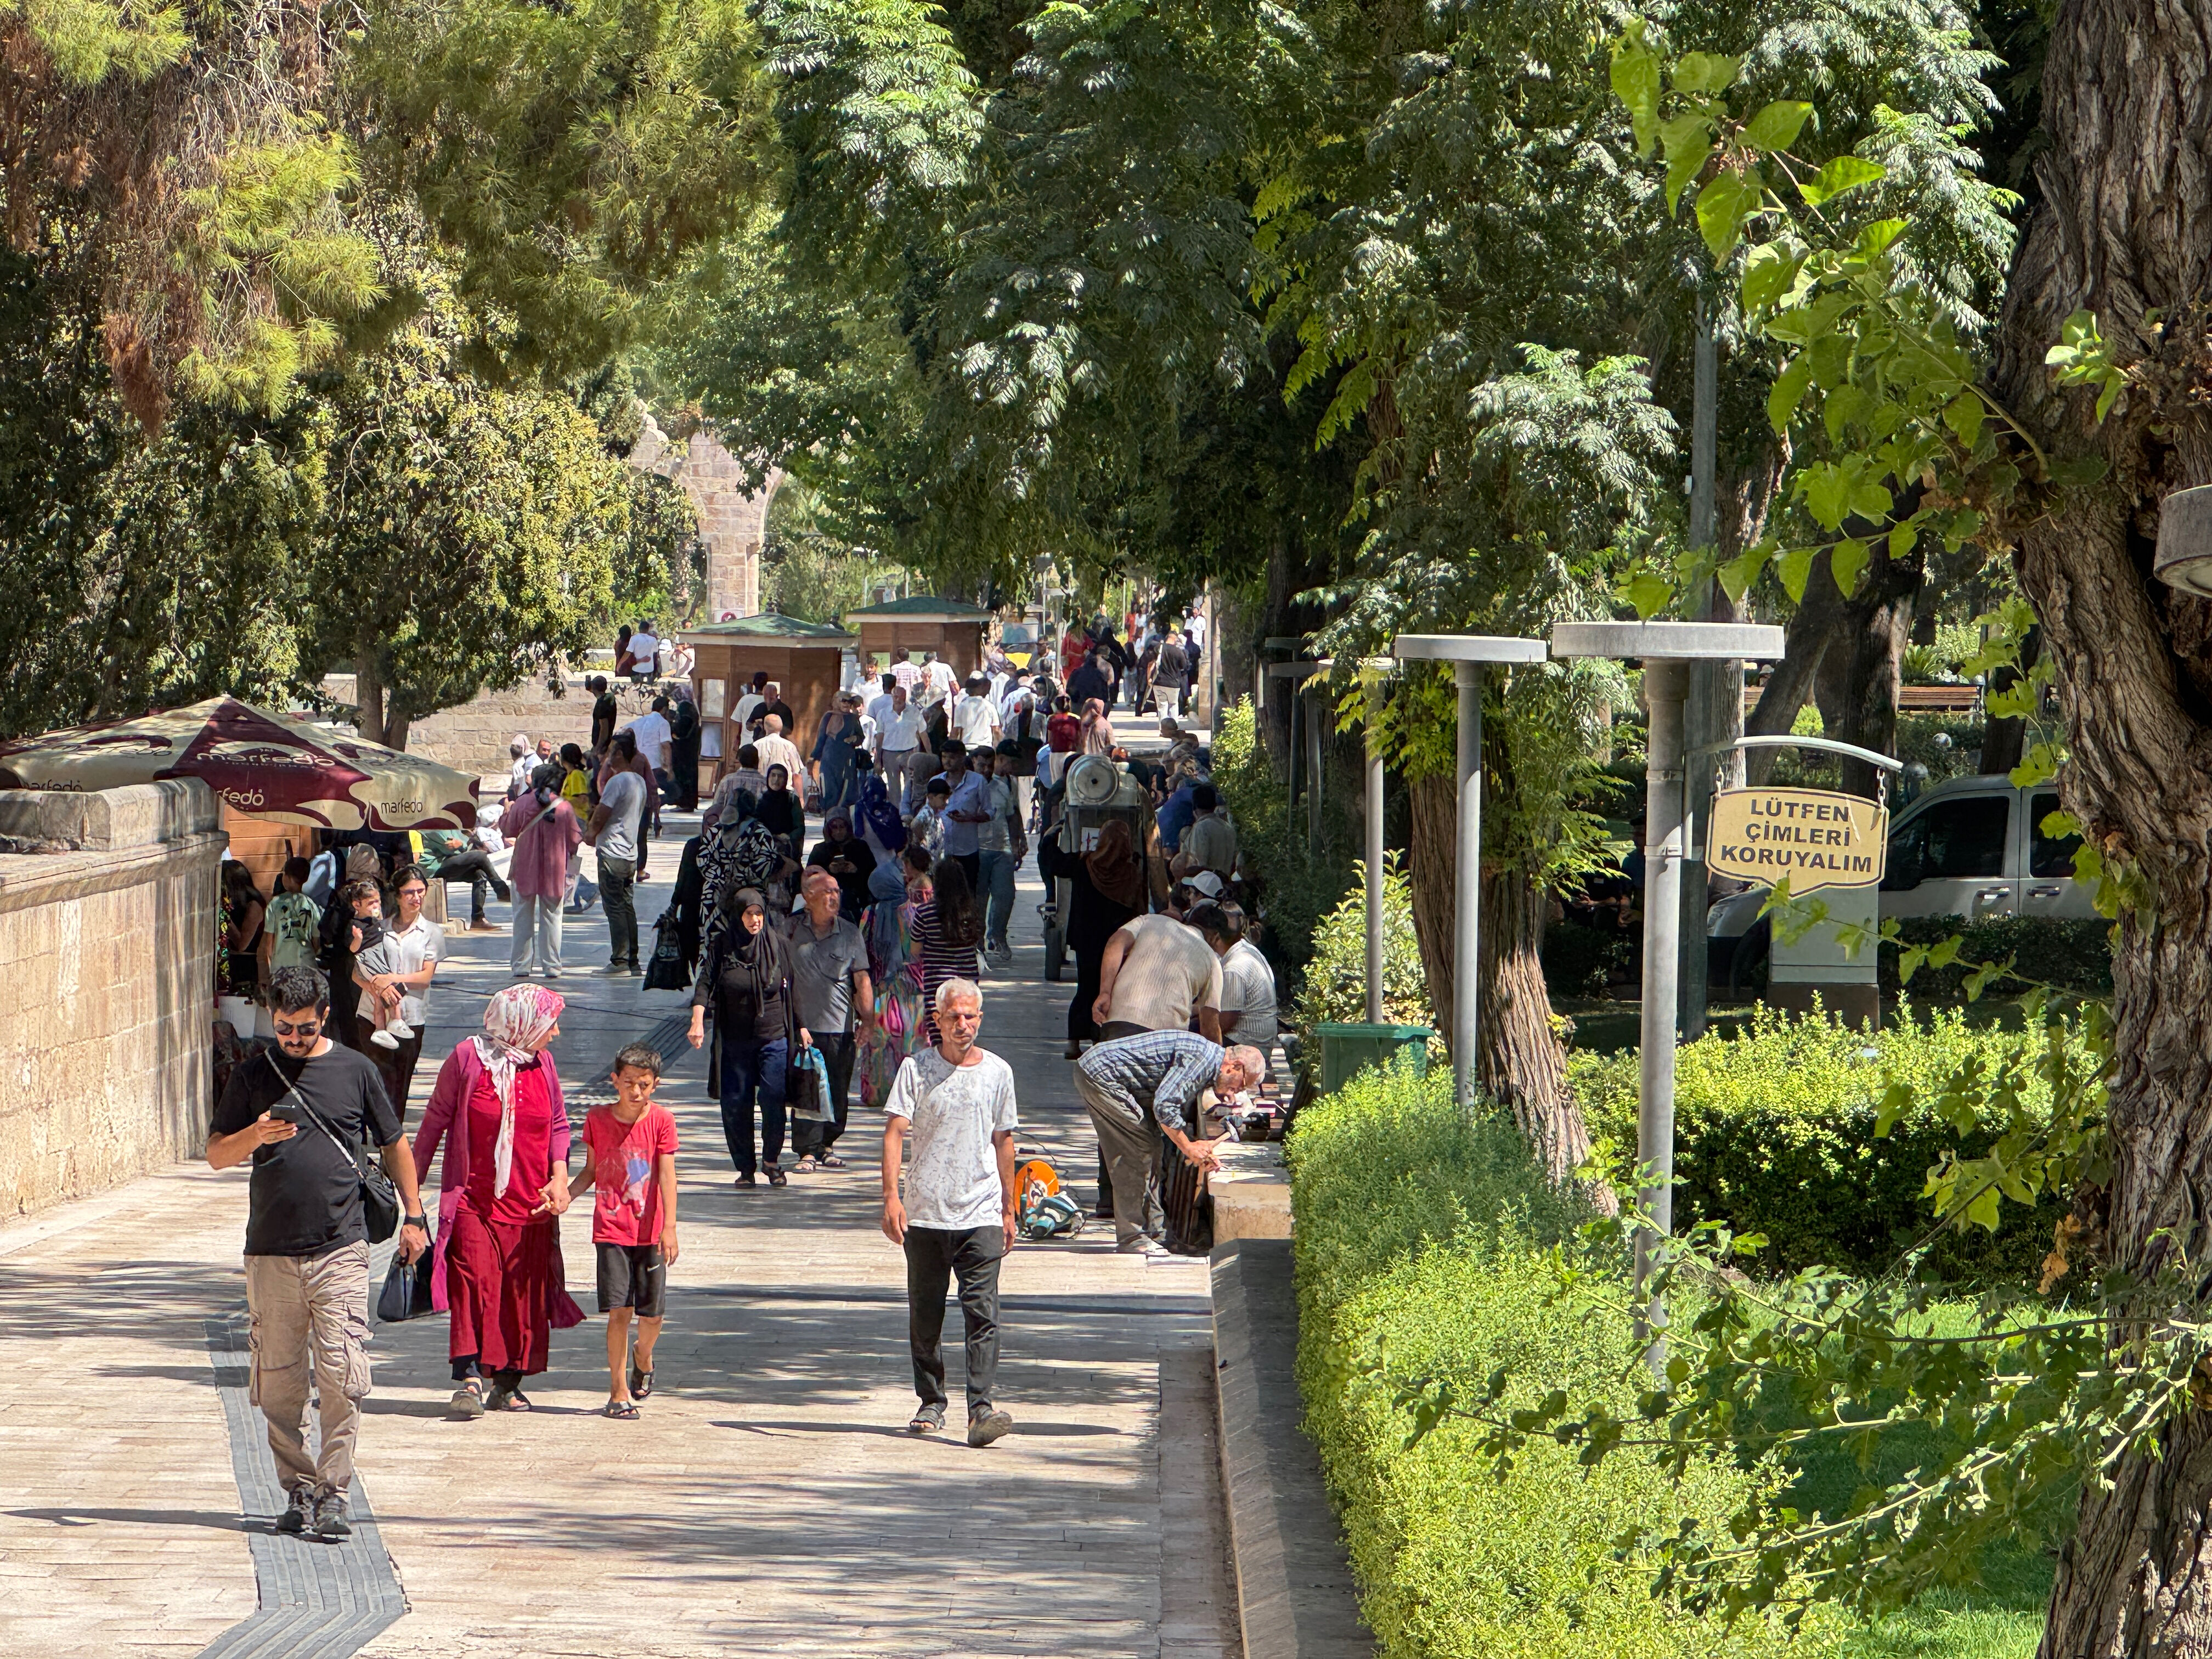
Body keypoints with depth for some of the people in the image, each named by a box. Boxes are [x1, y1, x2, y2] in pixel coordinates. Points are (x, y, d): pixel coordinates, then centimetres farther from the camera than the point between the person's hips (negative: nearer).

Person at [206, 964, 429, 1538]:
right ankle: (297, 1491, 14)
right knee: (279, 1386, 3)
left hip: (341, 1251, -1)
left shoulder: (354, 1071, 7)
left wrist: (413, 1216, 15)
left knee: (343, 1382, -9)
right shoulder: (251, 1076, 7)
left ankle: (334, 1495, -6)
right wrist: (253, 1136, -15)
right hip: (271, 1253, 1)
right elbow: (216, 1154, 6)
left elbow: (394, 1146, 18)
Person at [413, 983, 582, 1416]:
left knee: (524, 1291, 5)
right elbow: (435, 1121, 2)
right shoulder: (467, 1059, -6)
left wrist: (559, 1177, -3)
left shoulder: (542, 1063, 7)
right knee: (473, 1283, -15)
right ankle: (469, 1380, -18)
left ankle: (509, 1383, 16)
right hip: (474, 1200, -4)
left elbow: (559, 1125, 14)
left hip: (530, 1204, 4)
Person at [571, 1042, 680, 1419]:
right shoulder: (597, 1119, 2)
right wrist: (565, 1195, -7)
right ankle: (619, 1392, 0)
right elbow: (591, 1171, 11)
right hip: (611, 1230, 0)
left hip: (649, 1231, 0)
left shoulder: (660, 1120, -3)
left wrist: (669, 1227, -14)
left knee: (653, 1313, 3)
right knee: (619, 1310, -8)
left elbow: (666, 1176, -7)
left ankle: (642, 1357, 38)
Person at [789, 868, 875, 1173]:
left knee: (838, 1093, 6)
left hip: (840, 1026, 1)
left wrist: (868, 1019, -4)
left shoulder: (850, 933, 4)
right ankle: (808, 1151, -3)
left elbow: (862, 981, 5)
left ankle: (826, 1146, 20)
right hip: (804, 1025, -1)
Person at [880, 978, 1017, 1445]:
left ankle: (982, 1408, -16)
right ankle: (930, 1403, 23)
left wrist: (1008, 1209, 17)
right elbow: (895, 1132, -5)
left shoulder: (998, 1072, 8)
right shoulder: (917, 1069, 0)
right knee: (925, 1315, 9)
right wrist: (891, 1196, -16)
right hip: (924, 1214, 0)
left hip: (981, 1214, 0)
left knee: (982, 1312, -11)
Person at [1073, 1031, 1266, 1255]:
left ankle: (1148, 1232, 18)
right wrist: (1189, 1148, -14)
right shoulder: (1202, 1058, -18)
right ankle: (1133, 1238, -7)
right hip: (1100, 1074, -11)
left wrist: (1200, 1153, 11)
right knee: (1140, 1148, -9)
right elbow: (1164, 1106, -25)